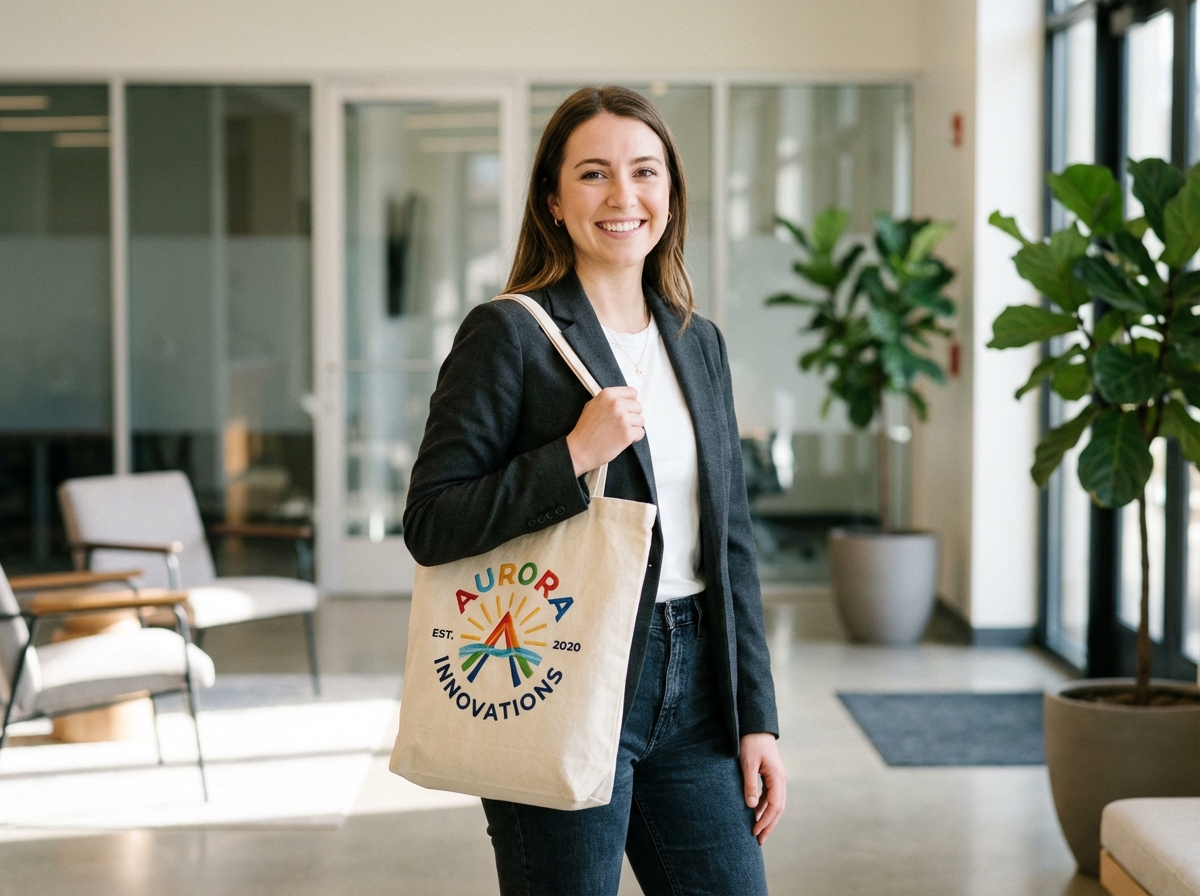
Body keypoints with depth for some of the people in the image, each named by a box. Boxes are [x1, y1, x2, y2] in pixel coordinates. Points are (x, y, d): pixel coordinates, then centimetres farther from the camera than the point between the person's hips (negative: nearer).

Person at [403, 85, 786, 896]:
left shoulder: (699, 342, 11)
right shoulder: (510, 335, -8)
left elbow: (732, 544, 13)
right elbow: (430, 526, -13)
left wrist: (757, 718, 9)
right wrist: (575, 455, -22)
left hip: (691, 687, 6)